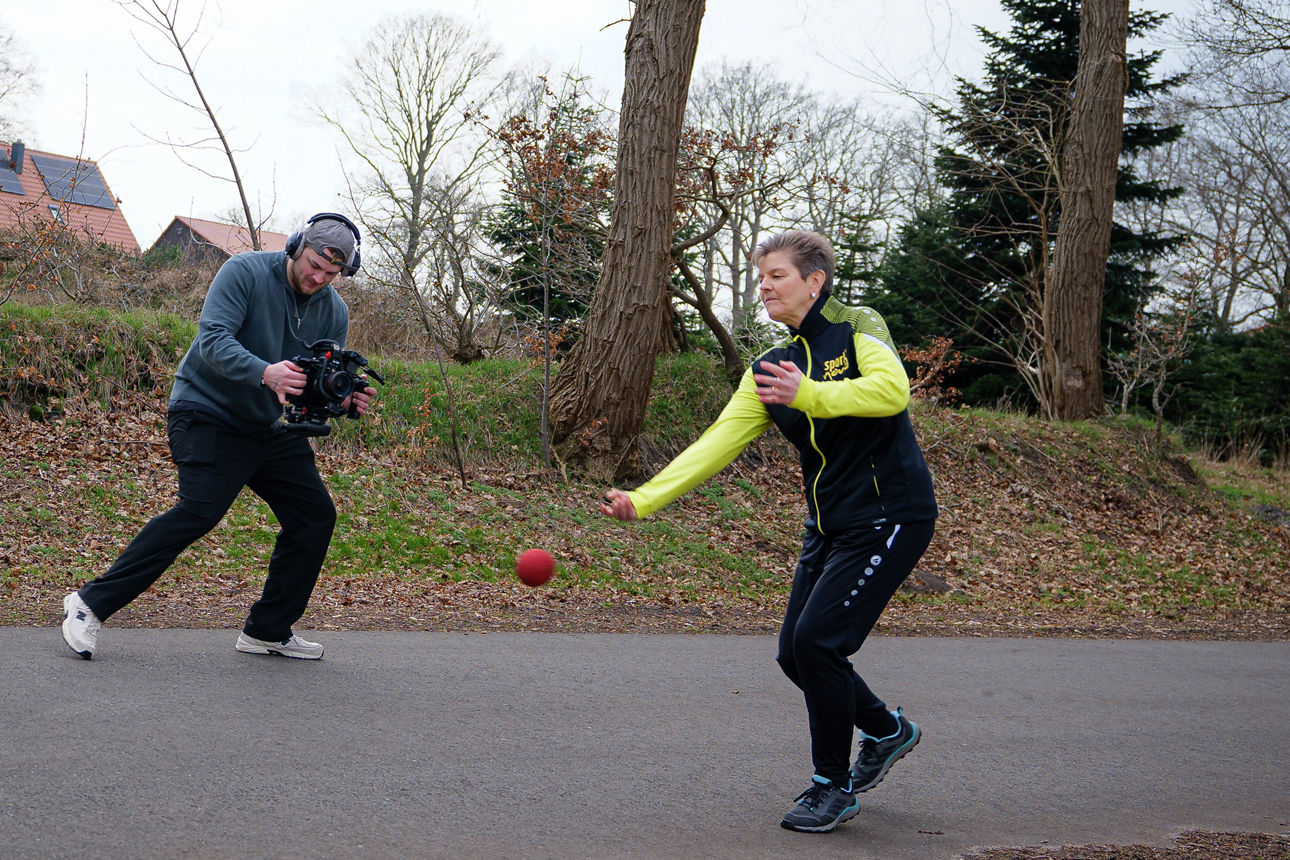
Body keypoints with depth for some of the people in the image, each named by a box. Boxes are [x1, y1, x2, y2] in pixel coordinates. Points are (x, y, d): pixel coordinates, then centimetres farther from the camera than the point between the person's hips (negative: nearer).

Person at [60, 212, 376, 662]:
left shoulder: (334, 312, 4)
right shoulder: (245, 271, -14)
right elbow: (212, 339, -26)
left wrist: (346, 400, -19)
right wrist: (264, 372, -43)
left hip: (270, 429, 7)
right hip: (209, 413, -7)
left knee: (316, 515, 1)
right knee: (201, 510, -25)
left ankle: (268, 630, 13)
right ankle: (91, 604, -17)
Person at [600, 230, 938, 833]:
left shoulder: (857, 329, -9)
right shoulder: (770, 369, 9)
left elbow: (891, 389, -28)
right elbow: (718, 442, 2)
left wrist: (810, 393, -39)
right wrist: (644, 500, -8)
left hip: (889, 517, -7)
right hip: (828, 526, 7)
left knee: (817, 638, -14)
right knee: (795, 653, 6)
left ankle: (834, 786, 4)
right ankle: (886, 730, 33)